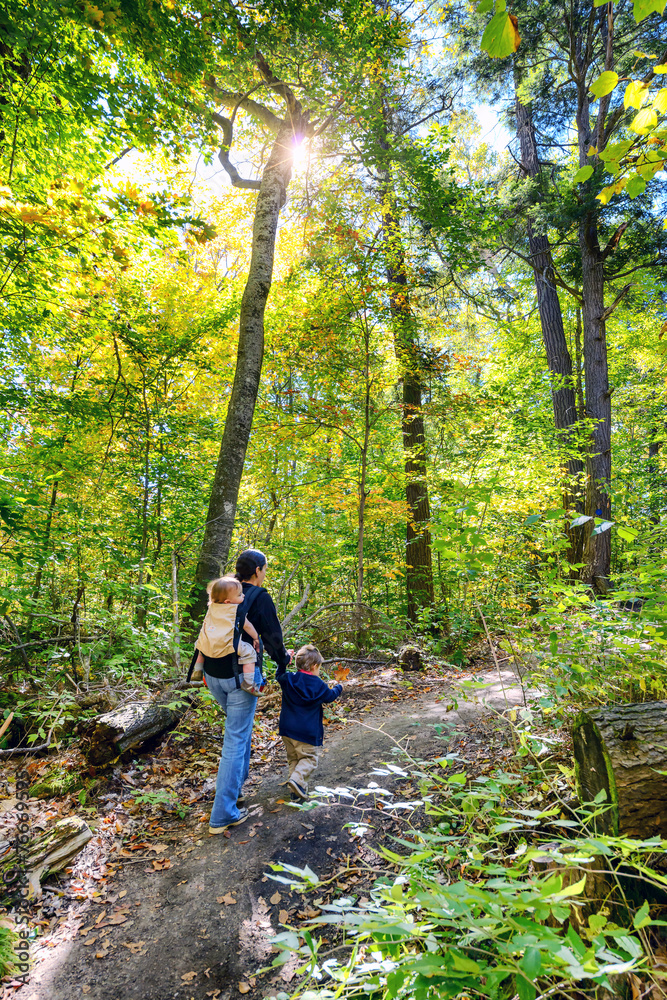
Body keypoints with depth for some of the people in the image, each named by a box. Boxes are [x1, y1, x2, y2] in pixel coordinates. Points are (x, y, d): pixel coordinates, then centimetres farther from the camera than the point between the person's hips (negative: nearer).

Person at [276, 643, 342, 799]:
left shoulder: (288, 679, -2)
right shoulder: (319, 685, -8)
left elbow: (279, 675, 20)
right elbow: (330, 696, 10)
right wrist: (338, 687, 28)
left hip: (287, 729, 5)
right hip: (307, 732, -5)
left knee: (293, 758, 18)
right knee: (309, 758, 6)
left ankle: (297, 788, 17)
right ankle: (297, 779, -14)